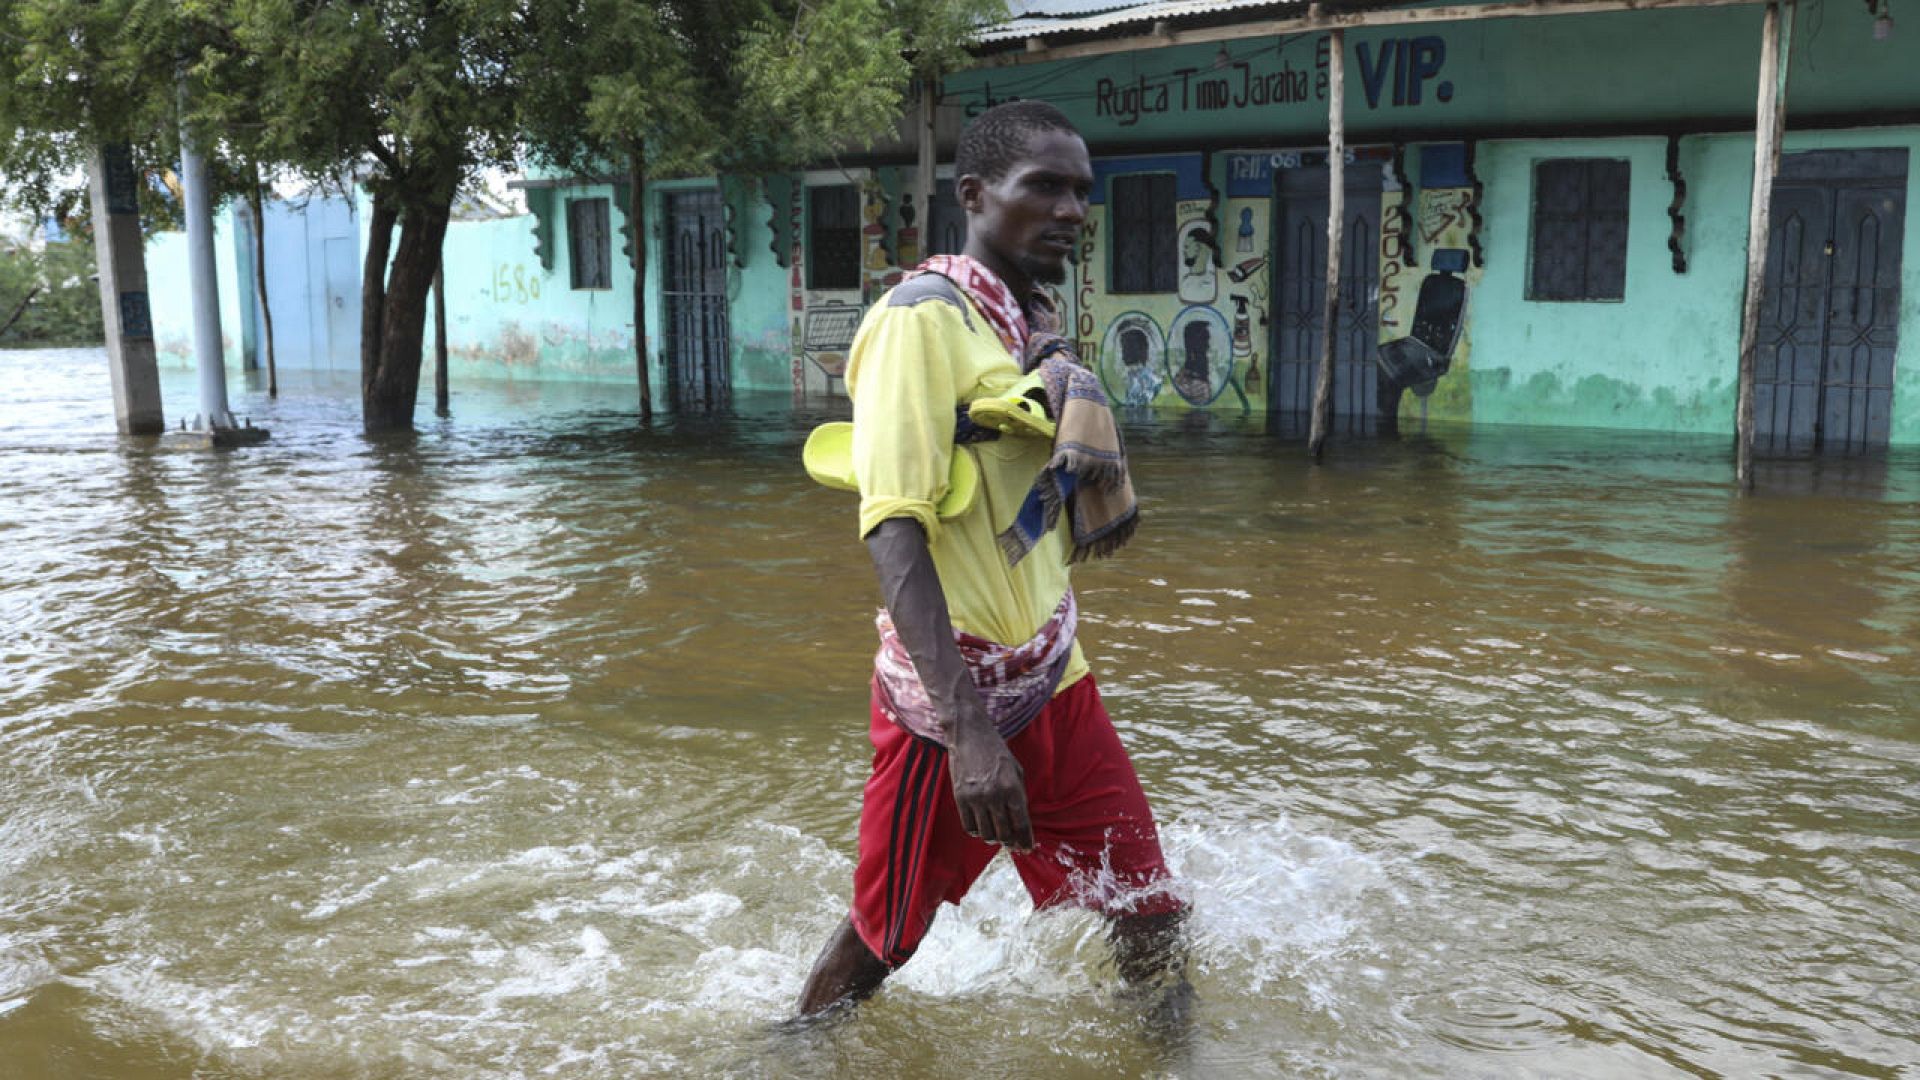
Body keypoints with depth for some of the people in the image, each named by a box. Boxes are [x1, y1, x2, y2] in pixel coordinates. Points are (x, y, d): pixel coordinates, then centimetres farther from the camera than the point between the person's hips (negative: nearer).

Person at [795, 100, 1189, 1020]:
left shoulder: (1038, 328, 9)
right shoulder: (923, 316, -17)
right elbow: (892, 531, -26)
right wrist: (967, 729, -32)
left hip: (1055, 681, 7)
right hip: (953, 703, -7)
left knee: (1152, 923, 8)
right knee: (883, 939, 12)